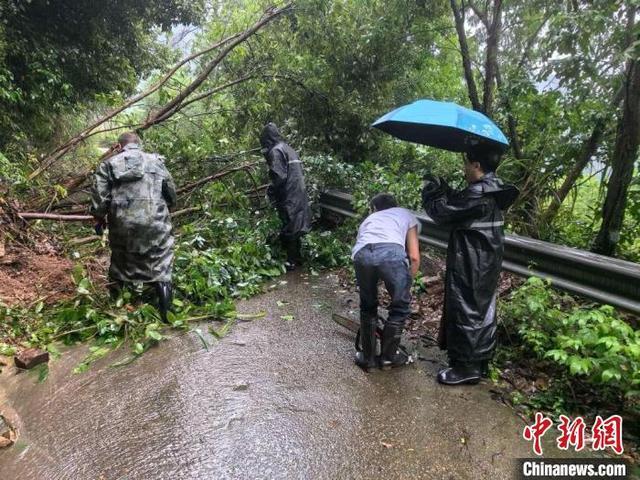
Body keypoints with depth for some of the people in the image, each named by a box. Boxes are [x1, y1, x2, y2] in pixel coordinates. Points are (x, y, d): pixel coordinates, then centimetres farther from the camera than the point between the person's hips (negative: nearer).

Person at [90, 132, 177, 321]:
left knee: (120, 265, 19)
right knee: (161, 267, 7)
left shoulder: (109, 164, 10)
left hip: (122, 223, 1)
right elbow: (172, 194, 12)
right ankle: (165, 313, 6)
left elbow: (98, 194, 2)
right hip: (155, 222, -1)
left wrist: (99, 218, 18)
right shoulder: (156, 161, 13)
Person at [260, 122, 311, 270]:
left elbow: (279, 177, -20)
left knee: (288, 229, 0)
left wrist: (271, 192, -5)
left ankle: (292, 261, 7)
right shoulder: (288, 148, 16)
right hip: (298, 194, 9)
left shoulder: (275, 151, -11)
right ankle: (297, 257, 26)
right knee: (295, 227, 16)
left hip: (288, 197, -9)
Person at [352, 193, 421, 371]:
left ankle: (368, 358, 35)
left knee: (367, 307, 27)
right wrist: (406, 285, 38)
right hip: (391, 253, -3)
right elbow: (414, 257, 24)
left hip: (362, 254, 3)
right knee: (400, 307, 22)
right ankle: (388, 356, 33)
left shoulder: (369, 219, 43)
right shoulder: (406, 215, 36)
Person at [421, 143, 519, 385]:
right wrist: (441, 186, 10)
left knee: (466, 311, 0)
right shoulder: (493, 190, 9)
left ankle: (467, 367, 12)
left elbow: (443, 212, -18)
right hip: (486, 263, 10)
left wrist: (431, 191, -2)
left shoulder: (479, 195, -22)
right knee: (483, 309, 17)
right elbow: (459, 203, 16)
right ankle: (481, 361, 31)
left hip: (471, 266, -10)